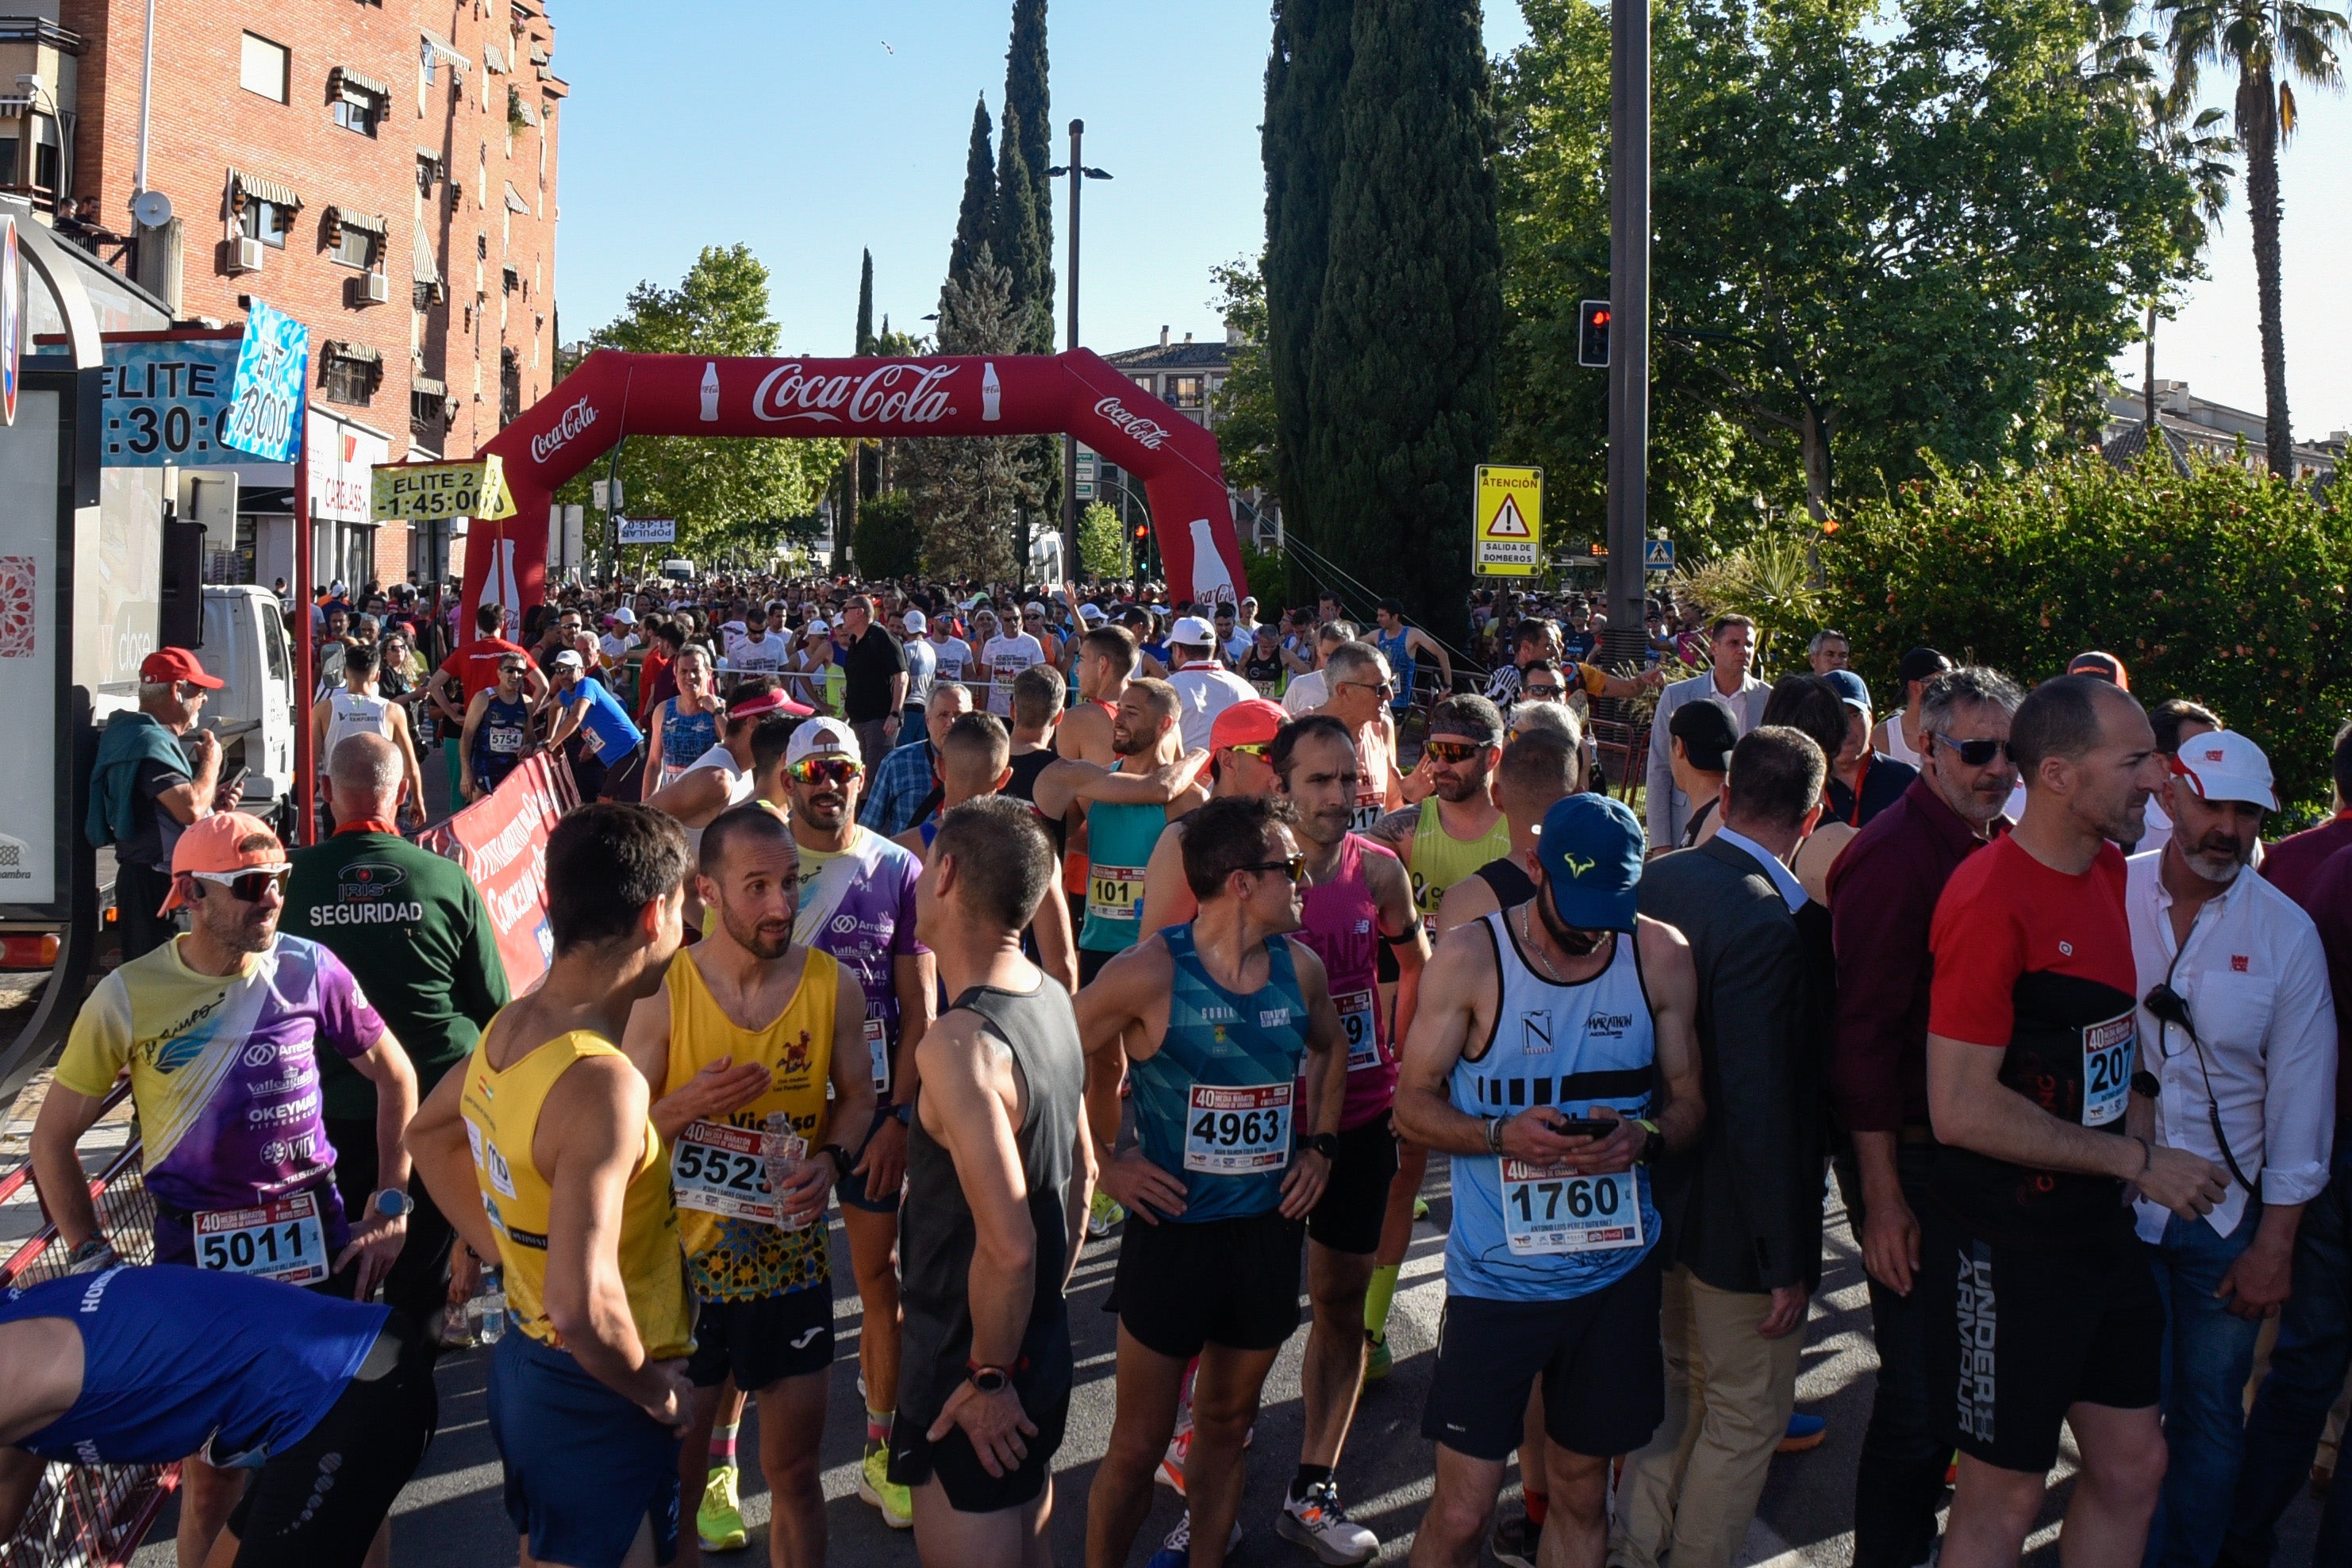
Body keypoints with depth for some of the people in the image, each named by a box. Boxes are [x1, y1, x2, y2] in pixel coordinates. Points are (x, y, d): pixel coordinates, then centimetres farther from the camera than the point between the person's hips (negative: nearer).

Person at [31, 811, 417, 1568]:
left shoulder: (309, 969, -5)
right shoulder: (129, 996, -7)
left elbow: (395, 1075, 7)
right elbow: (53, 1139, 3)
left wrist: (392, 1202, 3)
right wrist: (94, 1260, -1)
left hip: (316, 1239, 1)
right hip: (198, 1250, -1)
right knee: (211, 1474, 7)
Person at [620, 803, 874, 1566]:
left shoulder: (833, 985, -7)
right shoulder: (662, 993, -12)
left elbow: (856, 1097, 6)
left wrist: (830, 1159, -14)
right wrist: (689, 1104, -26)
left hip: (791, 1259, 2)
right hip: (685, 1257, -1)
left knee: (794, 1471, 14)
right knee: (678, 1474, 13)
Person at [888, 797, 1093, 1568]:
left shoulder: (959, 1043, -27)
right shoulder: (1053, 1001, 0)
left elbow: (1008, 1244, -30)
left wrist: (988, 1377, -17)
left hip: (972, 1370, -8)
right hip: (1044, 1347, 8)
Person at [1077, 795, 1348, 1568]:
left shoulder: (1301, 967, -2)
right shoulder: (1149, 973, -18)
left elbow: (1331, 1048, 19)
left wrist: (1320, 1143, 10)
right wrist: (1103, 1162, -7)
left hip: (1270, 1229, 4)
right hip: (1174, 1230, -4)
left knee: (1228, 1423, 18)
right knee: (1139, 1445, 6)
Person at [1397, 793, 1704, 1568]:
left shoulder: (1663, 956, -1)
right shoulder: (1469, 956, -8)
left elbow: (1689, 1099, 6)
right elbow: (1414, 1104, -4)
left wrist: (1644, 1138, -17)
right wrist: (1505, 1134, -22)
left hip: (1615, 1267, 3)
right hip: (1495, 1272, -2)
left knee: (1581, 1494, 16)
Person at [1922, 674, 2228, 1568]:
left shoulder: (2108, 868, 6)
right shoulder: (1992, 898, -22)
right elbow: (1962, 1108, -26)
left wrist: (2141, 1118, 3)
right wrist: (2138, 1161, -19)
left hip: (2100, 1226, 8)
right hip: (2007, 1247, -8)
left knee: (2132, 1467, 18)